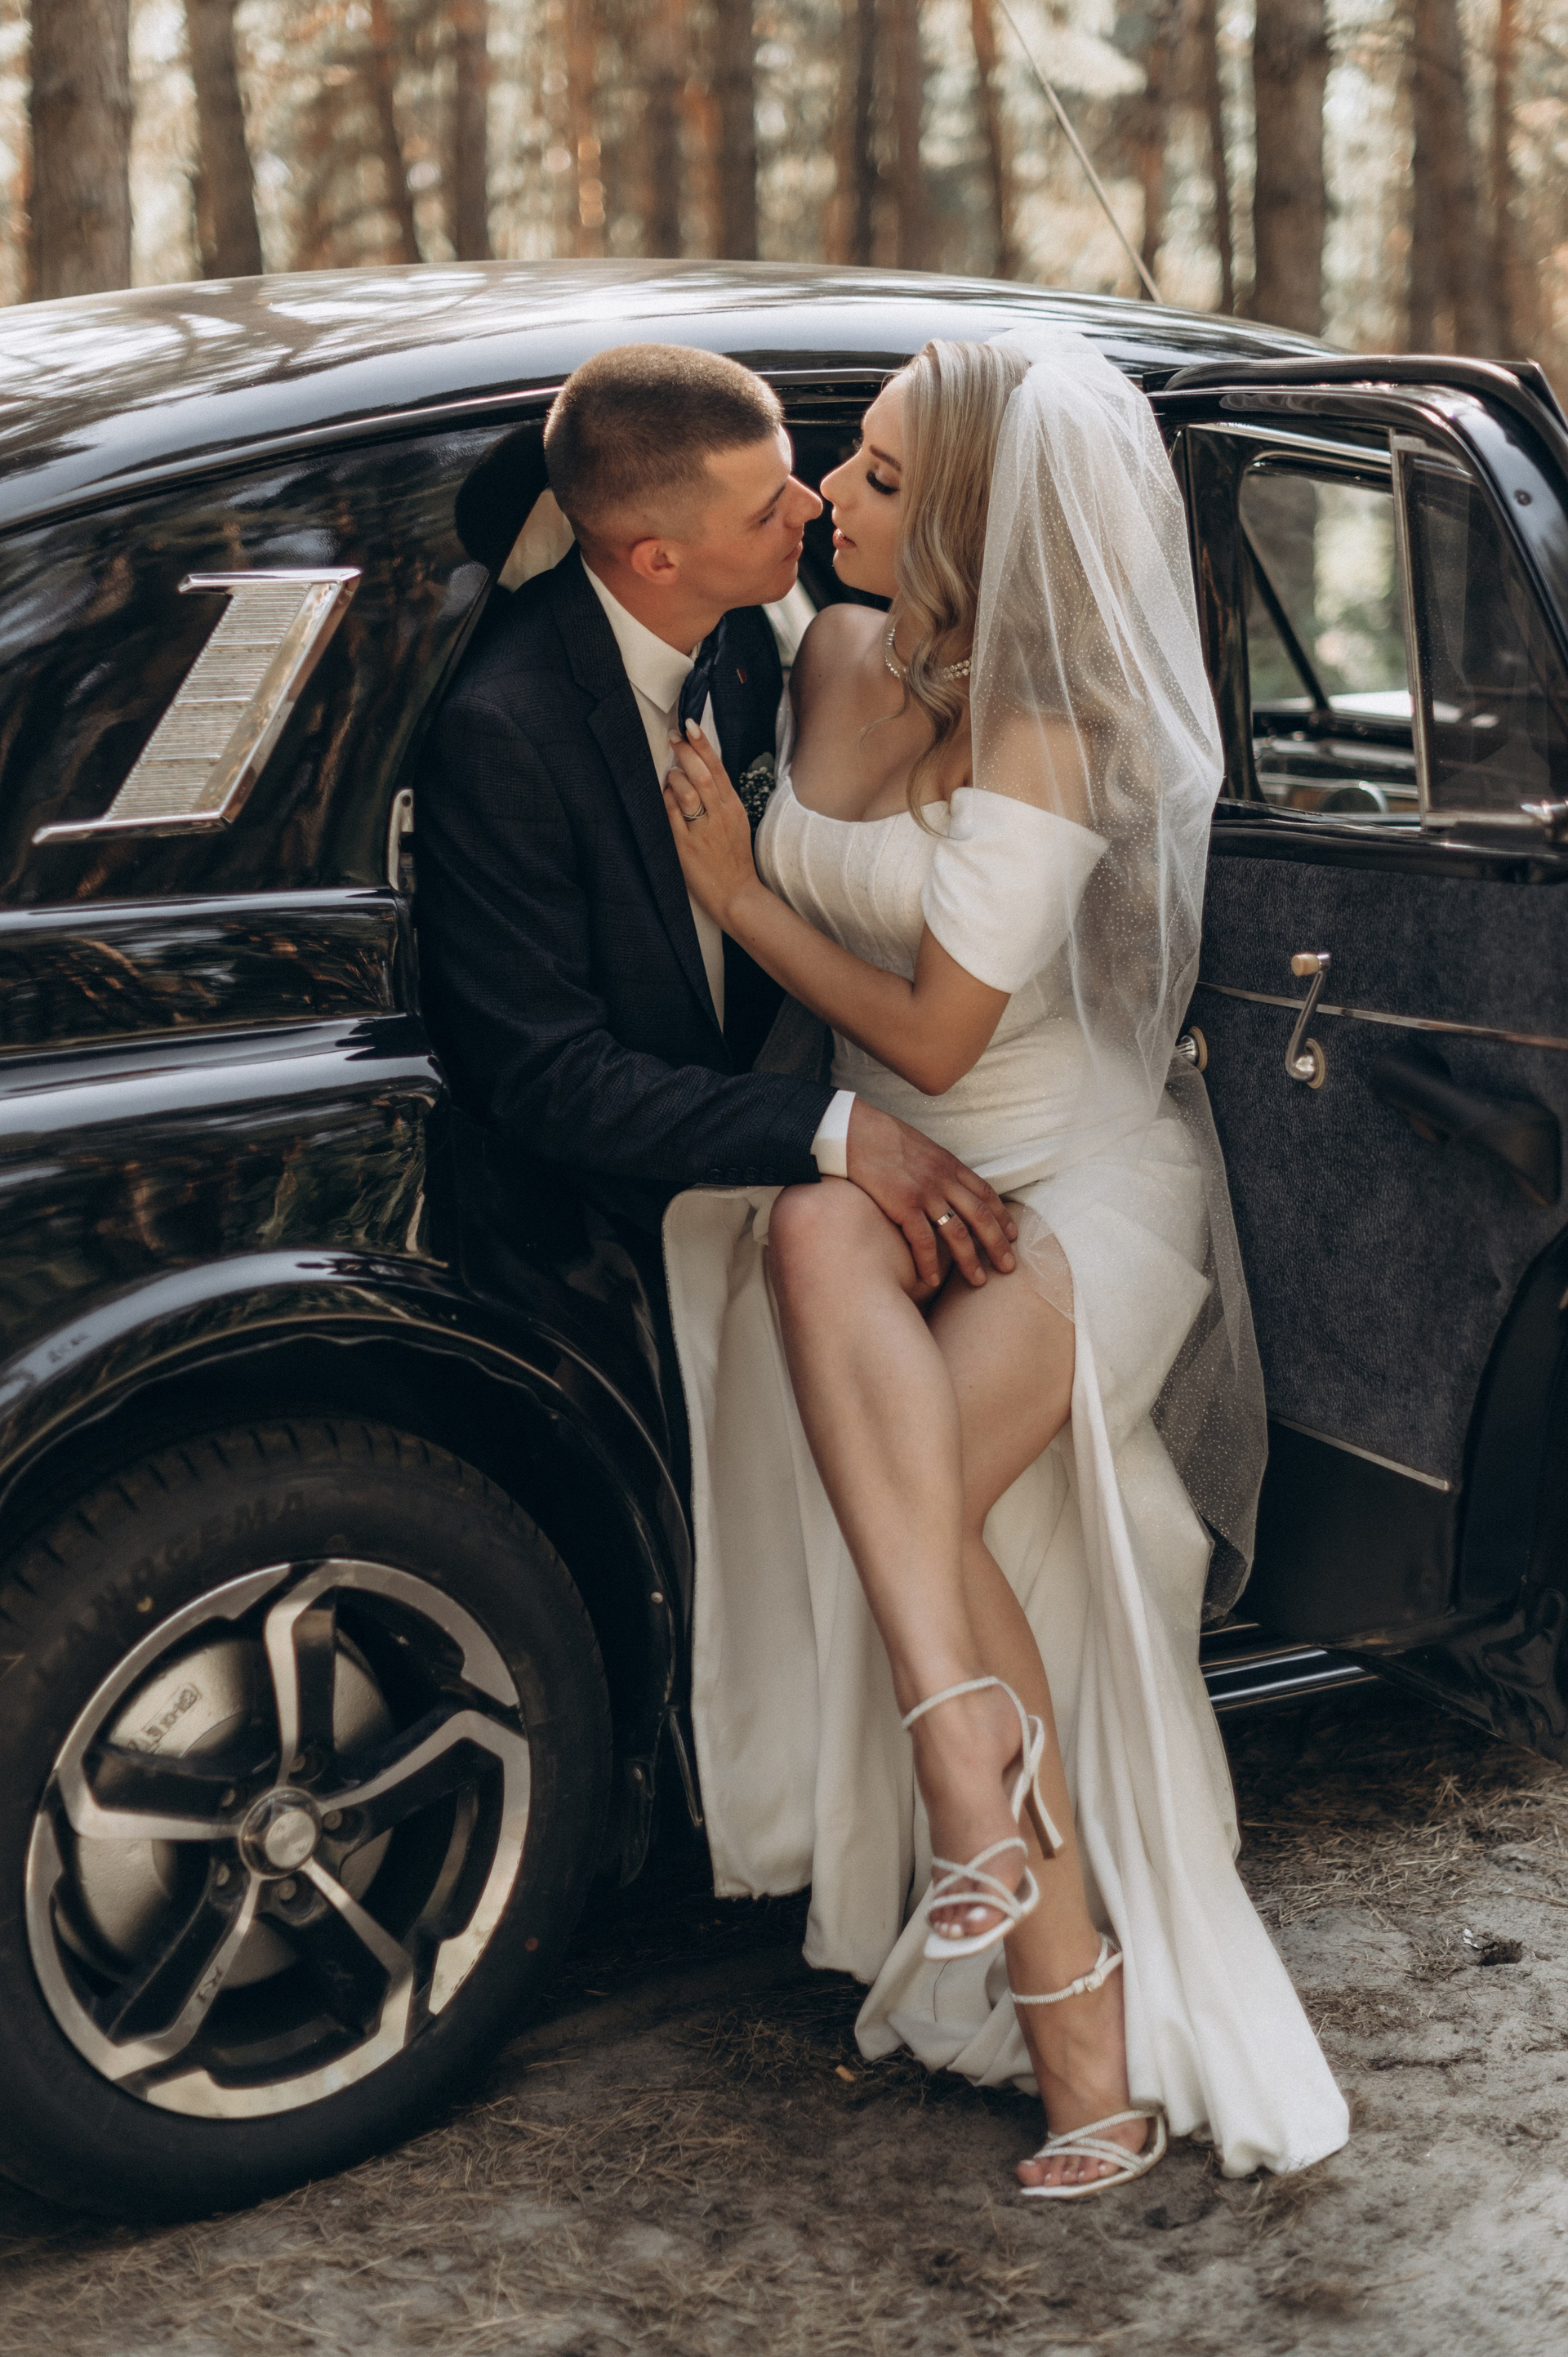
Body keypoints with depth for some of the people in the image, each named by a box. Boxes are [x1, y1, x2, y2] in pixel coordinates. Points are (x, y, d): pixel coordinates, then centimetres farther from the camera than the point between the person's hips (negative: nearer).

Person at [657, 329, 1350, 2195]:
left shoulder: (1044, 749, -16)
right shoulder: (834, 659, 5)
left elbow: (932, 1040, -13)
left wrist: (737, 893, -6)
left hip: (1075, 1182, -5)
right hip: (889, 1170, 6)